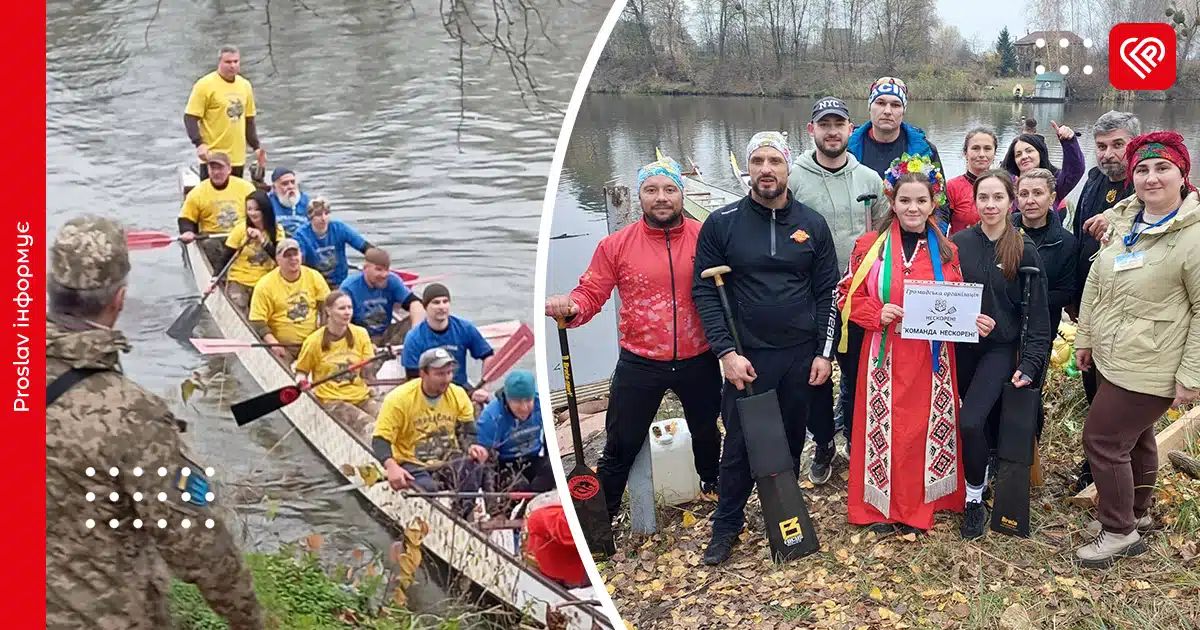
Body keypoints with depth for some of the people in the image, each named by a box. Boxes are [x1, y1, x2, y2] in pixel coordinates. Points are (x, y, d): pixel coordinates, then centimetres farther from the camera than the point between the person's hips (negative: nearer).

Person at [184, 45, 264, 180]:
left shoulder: (245, 85, 11)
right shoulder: (205, 84, -7)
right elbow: (190, 117, -9)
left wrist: (256, 146, 11)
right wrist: (199, 143, -22)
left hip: (238, 157, 6)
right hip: (213, 157, -6)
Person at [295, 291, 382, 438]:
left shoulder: (360, 334, 2)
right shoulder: (314, 341, -6)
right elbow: (301, 372, 8)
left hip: (361, 396, 4)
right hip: (331, 401, -4)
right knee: (369, 427, -28)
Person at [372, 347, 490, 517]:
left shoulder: (458, 395, 1)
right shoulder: (399, 399, -12)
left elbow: (468, 431, 4)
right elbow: (380, 440, -13)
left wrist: (472, 446, -22)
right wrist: (391, 466, -33)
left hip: (449, 460, 3)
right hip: (412, 463, -3)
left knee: (475, 466, -29)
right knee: (427, 488, -35)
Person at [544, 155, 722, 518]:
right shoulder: (616, 245, -6)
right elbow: (591, 294, -6)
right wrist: (570, 307, -27)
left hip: (699, 363, 2)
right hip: (639, 365, -2)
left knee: (706, 432, 25)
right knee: (621, 446, 6)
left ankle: (713, 485, 53)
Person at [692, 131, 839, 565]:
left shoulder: (812, 224, 3)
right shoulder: (722, 223, -4)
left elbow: (828, 293, 6)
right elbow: (705, 292, -6)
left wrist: (823, 352, 0)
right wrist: (726, 352, -13)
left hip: (800, 356, 2)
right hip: (745, 358, -2)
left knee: (791, 442, 14)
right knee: (739, 445, 3)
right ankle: (726, 526, 20)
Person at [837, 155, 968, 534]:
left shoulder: (946, 251, 7)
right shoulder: (870, 246, -1)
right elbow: (848, 297, 0)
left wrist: (970, 321, -9)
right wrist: (877, 313, -17)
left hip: (931, 358, 2)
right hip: (885, 356, -2)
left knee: (926, 426, 7)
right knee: (884, 427, 3)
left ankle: (918, 507, 22)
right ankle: (881, 507, 17)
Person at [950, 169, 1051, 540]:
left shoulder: (1024, 251, -5)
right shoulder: (959, 243, -1)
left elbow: (1037, 312, -4)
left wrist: (1031, 363, -10)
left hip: (1000, 348, -3)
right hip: (960, 345, 3)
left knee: (970, 421, -18)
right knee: (979, 422, 8)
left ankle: (975, 500, 0)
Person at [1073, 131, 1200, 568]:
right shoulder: (1122, 220, 3)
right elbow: (1095, 281, 11)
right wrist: (1085, 338, 12)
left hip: (1148, 368, -7)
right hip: (1113, 358, 8)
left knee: (1102, 438, -5)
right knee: (1133, 436, 22)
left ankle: (1119, 532, 13)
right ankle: (1136, 512, 42)